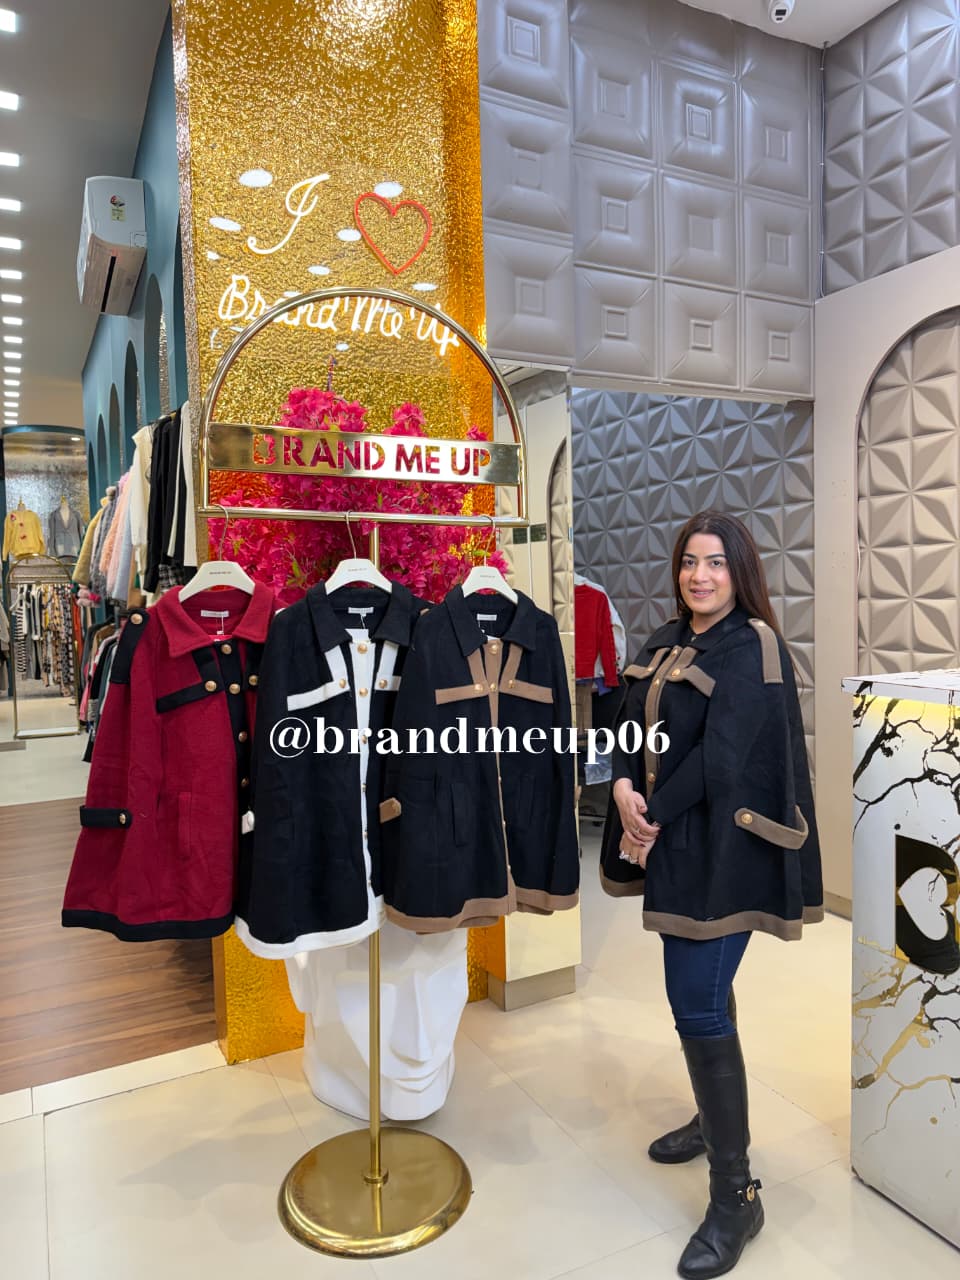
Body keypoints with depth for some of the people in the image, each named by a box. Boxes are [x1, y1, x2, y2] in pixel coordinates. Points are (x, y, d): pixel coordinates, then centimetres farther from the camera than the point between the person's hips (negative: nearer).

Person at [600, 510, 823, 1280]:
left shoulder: (753, 647, -13)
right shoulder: (668, 643, 10)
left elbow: (720, 757, -20)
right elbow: (633, 726, 5)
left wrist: (651, 819, -13)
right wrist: (624, 789, -14)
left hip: (721, 846, -7)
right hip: (674, 839, 8)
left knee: (699, 1004, -6)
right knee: (697, 990, 20)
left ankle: (737, 1196, 9)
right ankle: (717, 1118, 41)